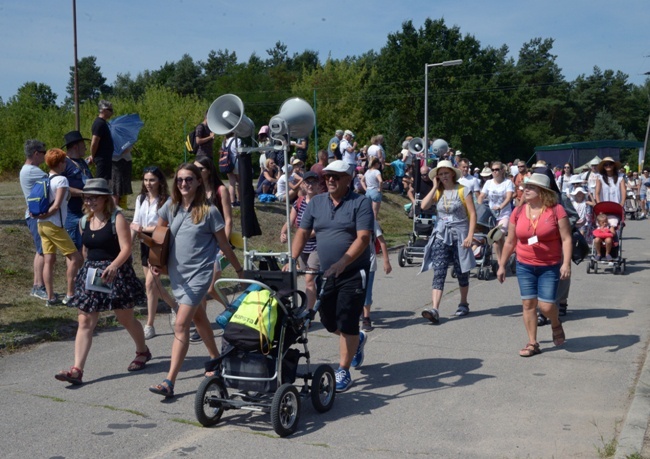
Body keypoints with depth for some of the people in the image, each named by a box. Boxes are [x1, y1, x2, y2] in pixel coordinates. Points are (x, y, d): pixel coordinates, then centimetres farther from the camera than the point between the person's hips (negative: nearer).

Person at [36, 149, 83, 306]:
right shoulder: (61, 180, -11)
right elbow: (56, 205, -17)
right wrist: (44, 215, -6)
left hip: (42, 225, 8)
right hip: (54, 225, -8)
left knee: (48, 260, 8)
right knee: (75, 258, -1)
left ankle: (50, 297, 8)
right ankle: (69, 295, -1)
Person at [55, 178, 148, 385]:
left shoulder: (117, 219, -11)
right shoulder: (85, 221, 8)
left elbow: (126, 248, -20)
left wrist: (113, 266, -35)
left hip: (116, 273, -5)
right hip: (91, 274, 6)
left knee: (126, 318, 9)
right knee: (85, 322, -2)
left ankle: (142, 351, 35)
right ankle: (77, 369, -5)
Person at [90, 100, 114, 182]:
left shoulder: (102, 122, 15)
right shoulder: (99, 123, -16)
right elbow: (94, 143, -20)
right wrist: (93, 157, -8)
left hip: (106, 158, 10)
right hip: (102, 159, -10)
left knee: (106, 181, 12)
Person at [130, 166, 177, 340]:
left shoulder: (166, 201, -11)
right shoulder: (140, 199, 8)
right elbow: (135, 224, 8)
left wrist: (143, 229, -16)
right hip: (145, 243, 7)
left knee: (150, 283, -11)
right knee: (154, 284, 11)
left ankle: (150, 325, 2)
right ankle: (175, 307, 32)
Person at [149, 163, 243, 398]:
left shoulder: (209, 211, -11)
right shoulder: (171, 207, 2)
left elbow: (224, 244, -3)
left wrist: (239, 270, 5)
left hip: (199, 273, -6)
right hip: (177, 272, 6)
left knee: (181, 324, -14)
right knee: (198, 317, 21)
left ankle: (169, 382, -14)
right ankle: (216, 359, 42)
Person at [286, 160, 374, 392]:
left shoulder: (360, 203, -8)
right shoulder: (316, 203, 7)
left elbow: (363, 238, -17)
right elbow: (302, 233, 7)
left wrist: (342, 263, -28)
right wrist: (292, 260, -8)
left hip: (353, 273, -5)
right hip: (326, 273, 6)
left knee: (346, 323, -5)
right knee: (328, 320, 13)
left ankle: (343, 371, 8)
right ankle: (357, 339, 43)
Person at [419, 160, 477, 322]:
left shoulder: (463, 190, -2)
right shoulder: (438, 192, 8)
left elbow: (472, 214, -6)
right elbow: (424, 206, -9)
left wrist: (470, 235, -15)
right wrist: (435, 187, -4)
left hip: (459, 235, -2)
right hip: (441, 235, 2)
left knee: (462, 272, 11)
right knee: (438, 273, -11)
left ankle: (463, 304, 31)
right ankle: (434, 309, -20)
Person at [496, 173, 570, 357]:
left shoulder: (556, 210, -8)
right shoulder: (518, 212, 2)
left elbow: (566, 238, -10)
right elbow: (510, 242, 9)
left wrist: (566, 263, -18)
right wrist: (502, 265, 11)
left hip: (550, 267, -3)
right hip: (525, 266, 3)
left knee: (546, 305, -7)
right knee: (528, 303, 3)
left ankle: (556, 324, 28)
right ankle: (532, 343, 14)